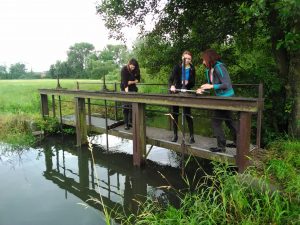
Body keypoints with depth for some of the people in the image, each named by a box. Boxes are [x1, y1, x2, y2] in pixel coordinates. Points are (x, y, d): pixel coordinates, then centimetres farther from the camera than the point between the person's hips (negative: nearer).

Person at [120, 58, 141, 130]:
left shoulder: (136, 70, -5)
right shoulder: (124, 69, -17)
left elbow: (138, 79, 2)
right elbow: (124, 81, -27)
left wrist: (131, 82, -16)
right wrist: (126, 90, -37)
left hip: (133, 89, 3)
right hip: (125, 89, -3)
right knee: (125, 106, -4)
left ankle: (130, 122, 9)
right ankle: (126, 123, -1)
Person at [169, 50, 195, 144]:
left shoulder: (192, 69, 1)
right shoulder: (177, 67, -2)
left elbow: (193, 83, 1)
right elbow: (171, 79, -13)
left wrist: (188, 82, -21)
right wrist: (172, 86, -34)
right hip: (176, 93, 1)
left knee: (187, 114, -3)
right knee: (174, 114, 6)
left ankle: (191, 135, 6)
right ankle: (175, 135, 18)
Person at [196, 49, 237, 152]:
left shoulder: (219, 67, -22)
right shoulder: (208, 70, 4)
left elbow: (227, 85, -25)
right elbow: (210, 84, 13)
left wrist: (211, 86, -28)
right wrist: (202, 89, -4)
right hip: (221, 97, 10)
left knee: (215, 122, -6)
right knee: (229, 121, 18)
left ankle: (221, 146, 4)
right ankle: (237, 141, 32)